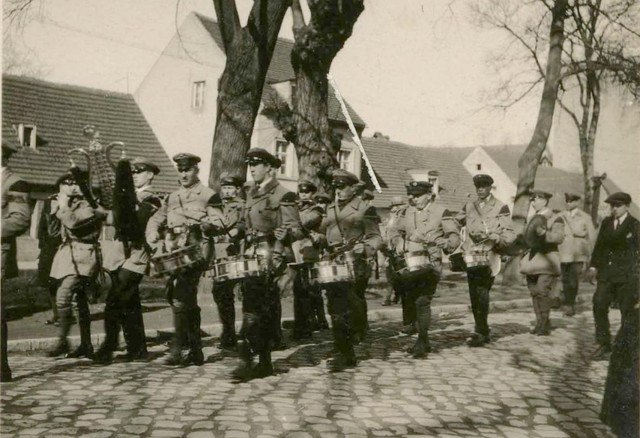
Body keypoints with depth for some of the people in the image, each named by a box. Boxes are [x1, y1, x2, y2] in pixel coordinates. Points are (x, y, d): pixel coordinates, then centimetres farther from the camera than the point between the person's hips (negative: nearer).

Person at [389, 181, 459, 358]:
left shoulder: (441, 212, -2)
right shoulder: (409, 211, 12)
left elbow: (455, 237, -2)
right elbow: (396, 231, 24)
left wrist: (444, 244, -21)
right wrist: (399, 243, 4)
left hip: (430, 265, -6)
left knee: (422, 301, -15)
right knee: (413, 301, 10)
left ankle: (422, 342, -8)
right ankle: (424, 341, 23)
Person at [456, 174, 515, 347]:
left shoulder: (501, 208, 2)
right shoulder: (469, 207, 14)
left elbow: (510, 234, -3)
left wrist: (491, 237, -19)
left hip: (490, 257, -5)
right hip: (471, 256, 5)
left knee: (482, 294, -15)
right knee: (474, 295, 6)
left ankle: (480, 332, -11)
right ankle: (483, 331, 17)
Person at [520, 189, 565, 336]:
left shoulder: (555, 219, -4)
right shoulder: (535, 218, 18)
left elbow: (559, 237, -20)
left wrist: (544, 234, -33)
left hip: (546, 260, -7)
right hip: (533, 260, 7)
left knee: (543, 292, -13)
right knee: (535, 292, 6)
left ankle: (544, 324, -7)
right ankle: (540, 323, 12)